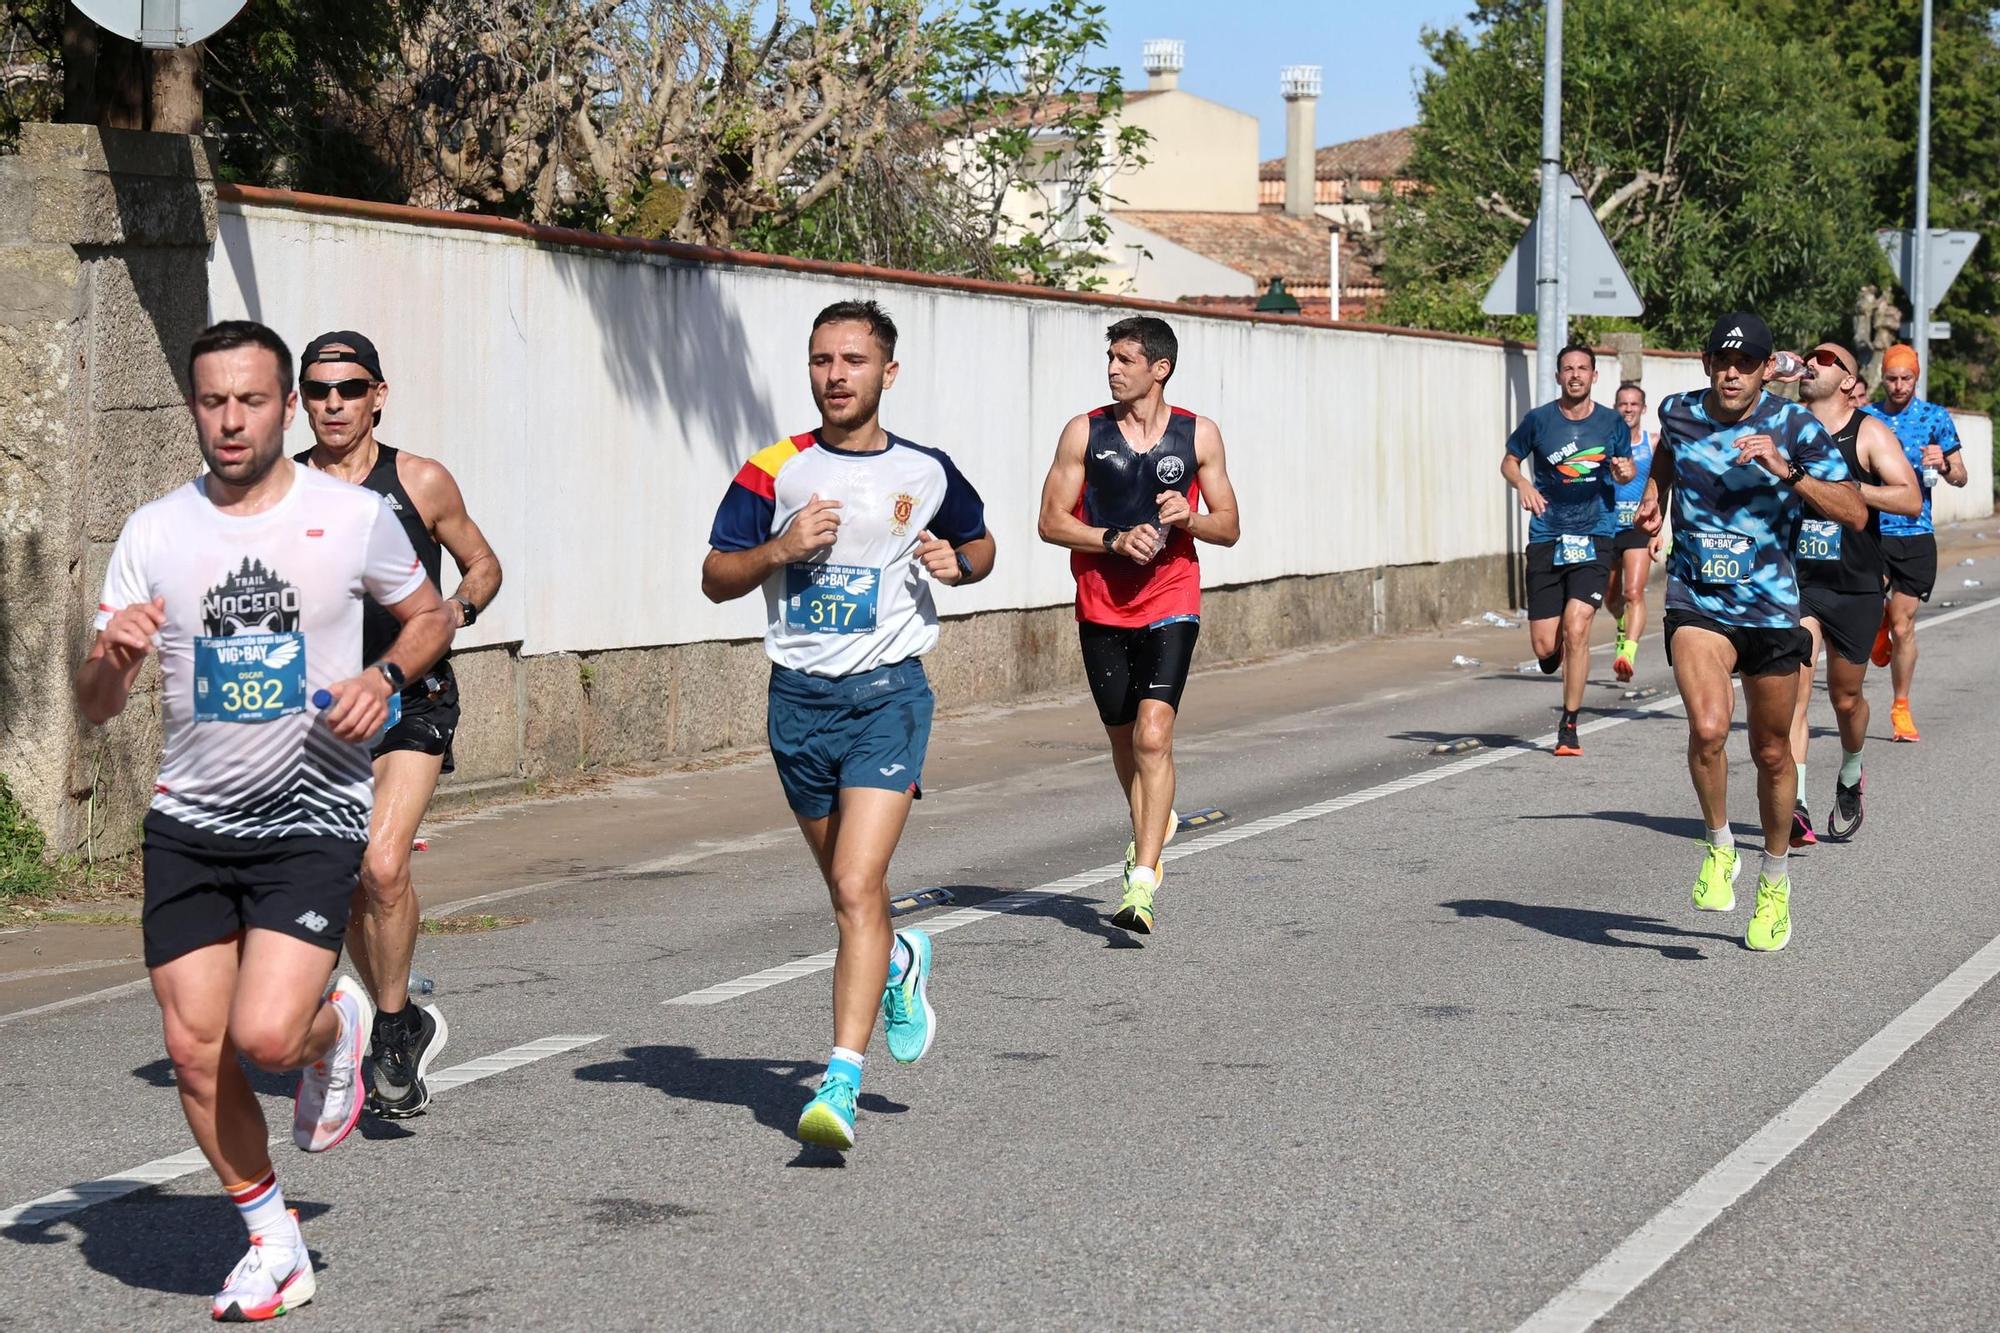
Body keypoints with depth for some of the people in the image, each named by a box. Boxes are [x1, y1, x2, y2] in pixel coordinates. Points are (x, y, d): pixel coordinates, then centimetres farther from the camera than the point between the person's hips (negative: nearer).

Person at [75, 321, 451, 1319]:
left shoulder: (353, 516, -4)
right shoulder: (154, 533, 0)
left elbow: (430, 616, 12)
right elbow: (97, 706, 1)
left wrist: (383, 677, -9)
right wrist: (114, 653, -22)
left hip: (312, 820, -3)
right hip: (189, 825, 3)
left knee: (266, 1037, -19)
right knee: (195, 1052, 0)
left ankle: (337, 1024, 18)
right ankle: (273, 1242, 21)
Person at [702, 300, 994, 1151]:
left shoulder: (926, 473, 2)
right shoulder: (774, 472, 0)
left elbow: (979, 543, 20)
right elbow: (715, 579, 3)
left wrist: (957, 561, -3)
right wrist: (779, 548, -15)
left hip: (888, 694, -3)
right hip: (799, 697, 3)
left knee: (856, 890, -16)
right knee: (848, 889, 17)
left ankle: (842, 1082, -19)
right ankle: (900, 963, 50)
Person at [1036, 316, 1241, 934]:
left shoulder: (1199, 435, 1)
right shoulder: (1085, 432, 1)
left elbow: (1229, 527, 7)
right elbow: (1051, 521, 0)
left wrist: (1186, 517, -14)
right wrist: (1114, 540, -15)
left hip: (1170, 607, -2)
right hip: (1101, 606, 2)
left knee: (1153, 735, -17)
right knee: (1123, 738, 14)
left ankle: (1141, 885, -21)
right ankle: (1152, 828, 43)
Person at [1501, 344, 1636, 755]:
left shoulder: (1612, 423, 3)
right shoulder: (1539, 420, 1)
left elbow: (1627, 466, 18)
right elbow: (1509, 460, 13)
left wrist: (1625, 470, -6)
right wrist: (1522, 483, -9)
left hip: (1594, 539, -1)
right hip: (1546, 539, 1)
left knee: (1576, 628, -17)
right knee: (1544, 645, -2)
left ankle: (1569, 726, -4)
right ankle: (1556, 651, 39)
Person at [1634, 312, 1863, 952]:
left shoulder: (1794, 427, -10)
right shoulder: (1680, 412, 0)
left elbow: (1855, 514, -18)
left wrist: (1788, 471, -29)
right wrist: (1654, 494, 11)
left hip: (1772, 607, 0)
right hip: (1698, 604, 0)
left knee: (1772, 754, 12)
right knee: (1708, 728, -25)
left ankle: (1775, 882, 35)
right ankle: (1719, 847, 1)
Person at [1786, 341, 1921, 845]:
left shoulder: (1870, 434, -3)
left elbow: (1911, 499, -13)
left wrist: (1848, 487, -24)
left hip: (1855, 586, -1)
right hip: (1794, 581, 1)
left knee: (1846, 697, 12)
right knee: (1794, 688, -16)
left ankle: (1850, 777, 42)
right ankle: (1795, 806, -23)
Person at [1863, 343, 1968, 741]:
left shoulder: (1935, 418, 3)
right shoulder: (1865, 418, 6)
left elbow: (1960, 477, 5)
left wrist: (1942, 465, -15)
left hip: (1915, 534, -1)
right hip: (1871, 531, 1)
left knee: (1903, 626, 1)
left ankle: (1901, 708, 16)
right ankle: (1879, 623, 18)